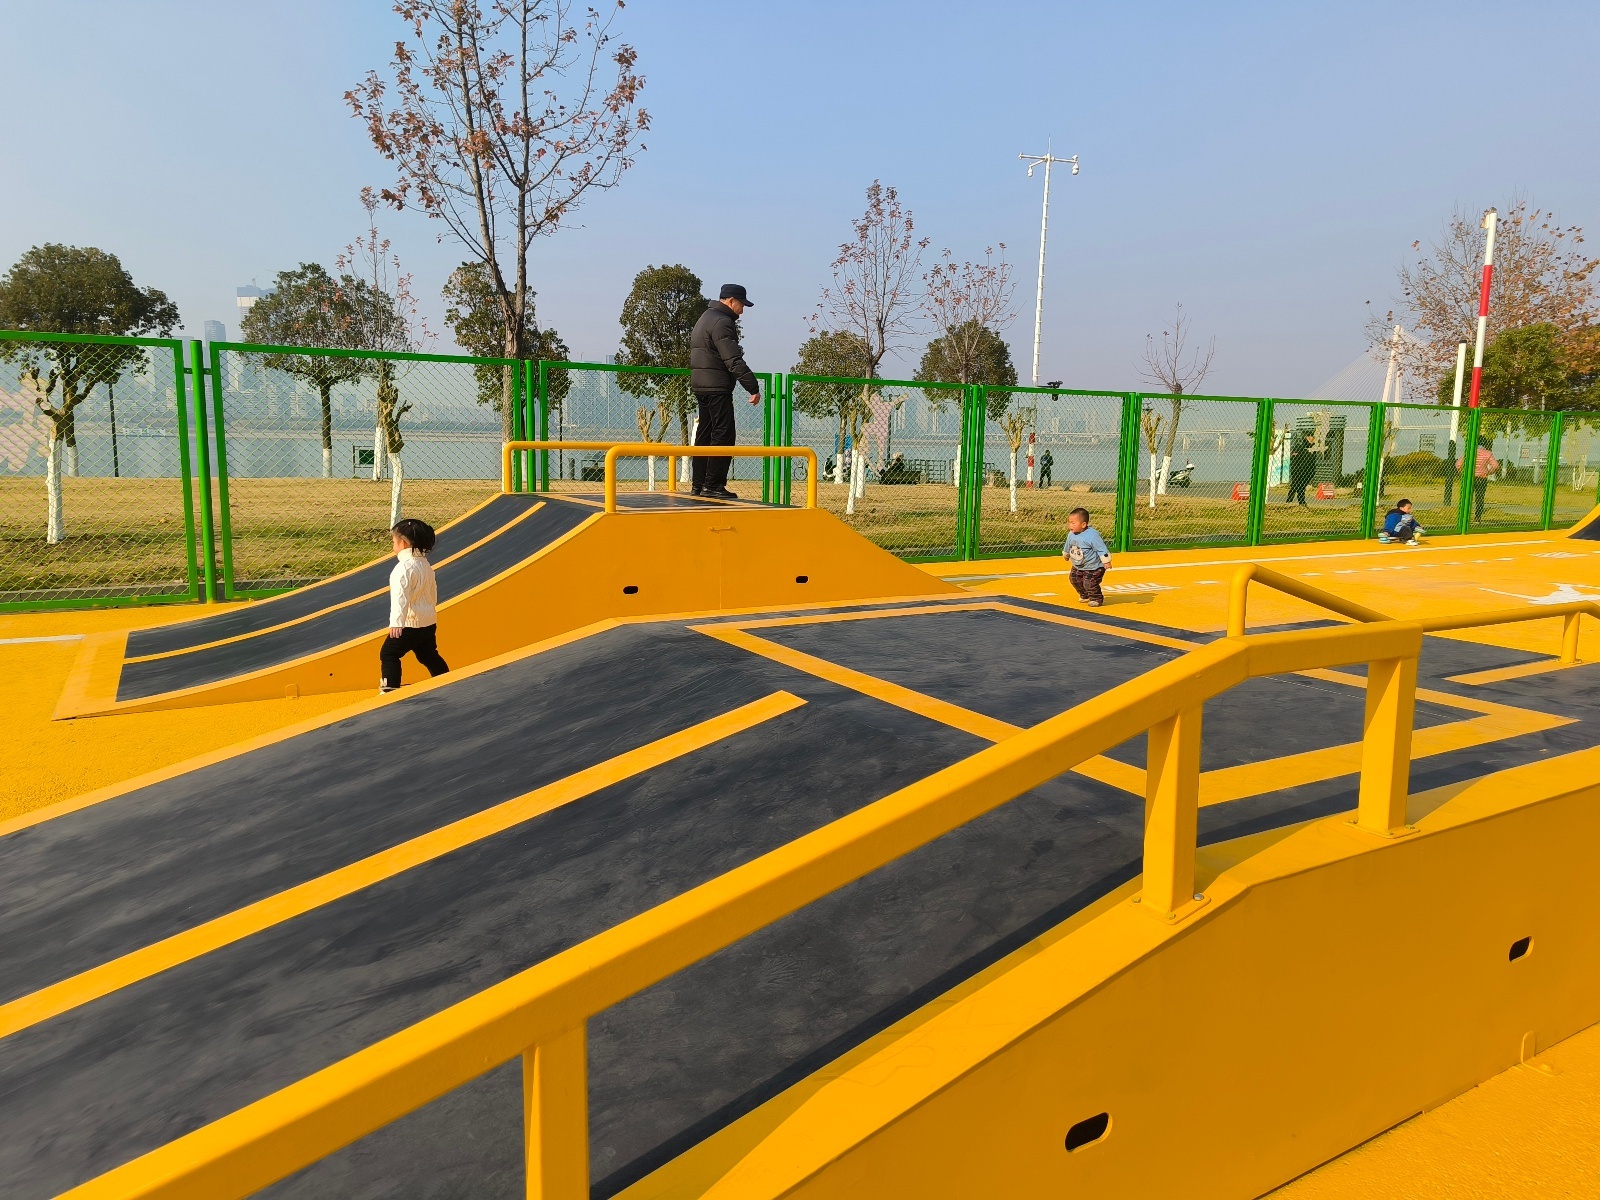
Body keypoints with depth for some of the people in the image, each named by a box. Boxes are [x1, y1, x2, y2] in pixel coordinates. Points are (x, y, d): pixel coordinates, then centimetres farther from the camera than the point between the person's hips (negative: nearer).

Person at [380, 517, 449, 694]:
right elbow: (433, 591, 20)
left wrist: (397, 621, -34)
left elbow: (401, 595, -28)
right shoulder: (425, 564, 10)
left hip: (410, 623, -9)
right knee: (429, 655, 18)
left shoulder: (404, 567, -17)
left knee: (388, 653, 1)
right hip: (429, 621, 9)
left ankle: (390, 689, -1)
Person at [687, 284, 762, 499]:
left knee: (704, 434, 13)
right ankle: (713, 485, -9)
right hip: (717, 387, -10)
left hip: (701, 385, 10)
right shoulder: (722, 322, -14)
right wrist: (753, 388, -21)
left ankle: (699, 485, 16)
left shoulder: (706, 318, 20)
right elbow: (734, 361, -21)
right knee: (723, 435, -8)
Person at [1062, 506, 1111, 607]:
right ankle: (1085, 595, 38)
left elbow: (1101, 549, -25)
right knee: (1074, 580, 14)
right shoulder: (1071, 534, -4)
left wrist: (1106, 561, -26)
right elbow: (1068, 546, 17)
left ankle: (1096, 599, 11)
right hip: (1078, 567, 8)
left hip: (1094, 567, -8)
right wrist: (1066, 555, 33)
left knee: (1089, 583, -14)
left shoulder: (1092, 535, -28)